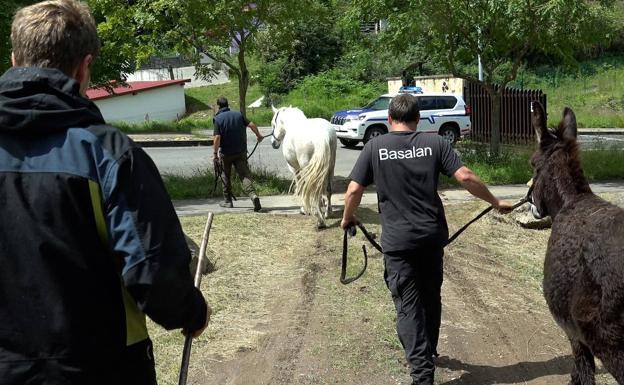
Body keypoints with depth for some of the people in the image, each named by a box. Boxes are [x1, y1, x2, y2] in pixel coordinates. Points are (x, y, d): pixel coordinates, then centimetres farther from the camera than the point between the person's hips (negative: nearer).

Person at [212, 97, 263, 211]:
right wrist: (259, 135, 15)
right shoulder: (238, 114, 3)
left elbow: (217, 138, -15)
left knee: (226, 176, 17)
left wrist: (215, 153, -7)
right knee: (245, 175, -3)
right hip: (241, 152, 2)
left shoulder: (218, 118, -8)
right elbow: (252, 125, -1)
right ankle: (253, 195, -27)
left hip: (226, 153, -2)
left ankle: (227, 201, 25)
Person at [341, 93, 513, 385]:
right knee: (431, 297, 21)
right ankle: (429, 350, 41)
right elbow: (465, 177, -6)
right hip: (433, 235, 3)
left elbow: (354, 190, -5)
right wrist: (495, 202, 6)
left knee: (408, 305, 3)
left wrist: (348, 218, 13)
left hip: (398, 240, -3)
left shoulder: (375, 147, -3)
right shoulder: (435, 143, 0)